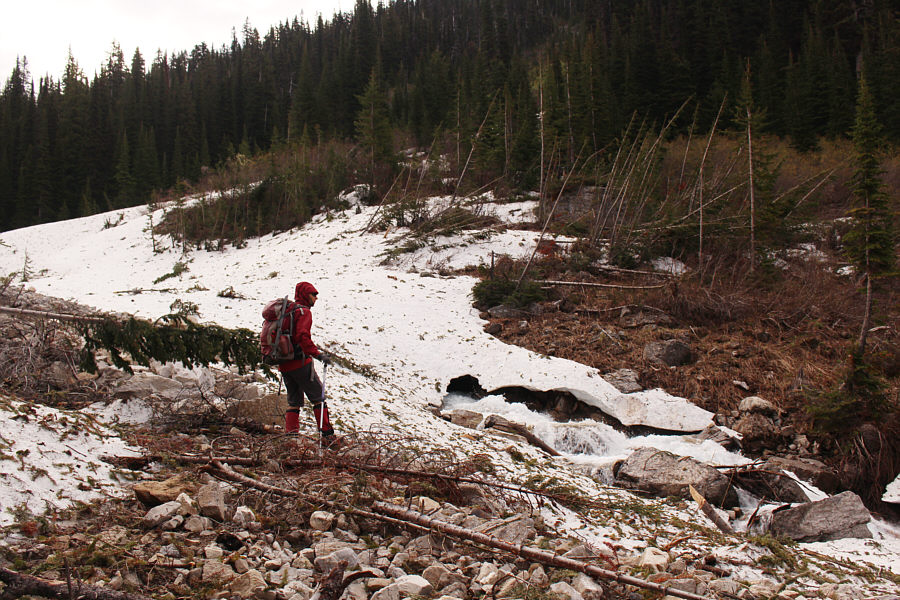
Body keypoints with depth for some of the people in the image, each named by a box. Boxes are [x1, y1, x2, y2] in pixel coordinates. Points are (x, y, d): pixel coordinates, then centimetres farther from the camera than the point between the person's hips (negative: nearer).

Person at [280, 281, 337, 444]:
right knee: (318, 397, 0)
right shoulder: (304, 311, -8)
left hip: (283, 365, 8)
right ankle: (326, 434, -2)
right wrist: (318, 354, -24)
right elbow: (303, 337, -23)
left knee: (293, 401, 14)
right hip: (300, 363, -8)